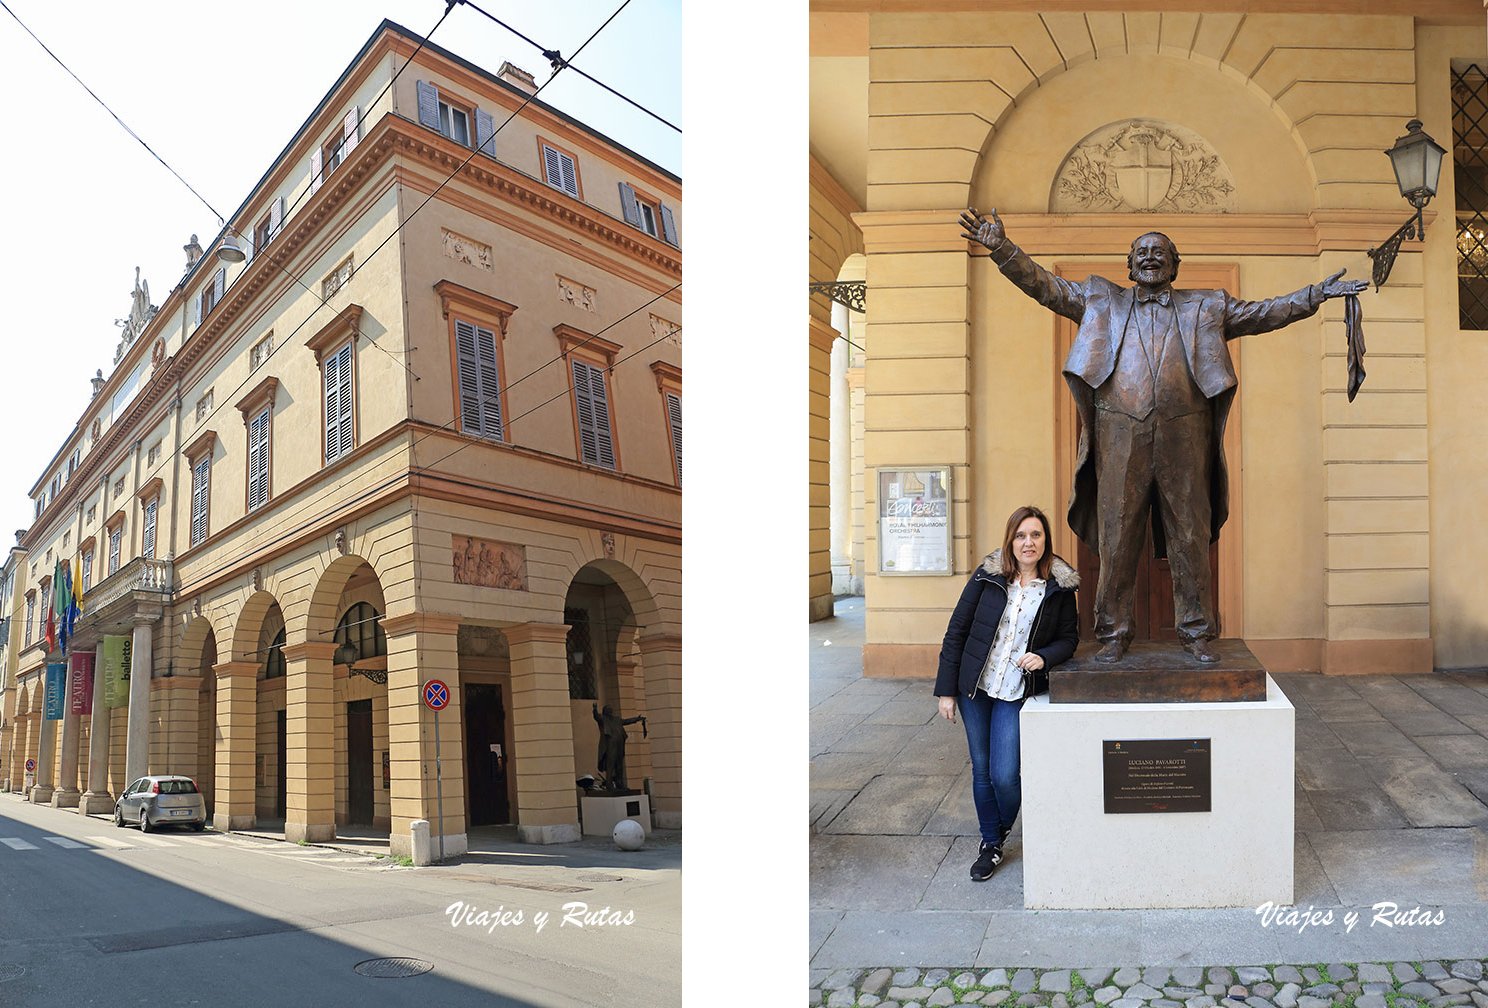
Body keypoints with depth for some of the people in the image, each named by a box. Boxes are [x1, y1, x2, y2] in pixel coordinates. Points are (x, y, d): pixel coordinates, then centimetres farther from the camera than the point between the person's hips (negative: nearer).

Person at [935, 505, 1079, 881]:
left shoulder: (1060, 587, -3)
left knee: (1004, 775, -8)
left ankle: (1001, 832, 24)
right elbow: (956, 630, 0)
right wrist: (946, 689, -2)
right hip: (975, 687, 2)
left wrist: (1044, 657, -15)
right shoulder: (988, 575, -4)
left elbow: (1069, 638, 8)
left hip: (1018, 693, -1)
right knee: (981, 771, 10)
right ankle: (990, 845, 29)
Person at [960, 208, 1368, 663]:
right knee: (1116, 537, 1)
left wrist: (1316, 295, 8)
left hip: (1184, 434, 1)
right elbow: (1044, 285, 10)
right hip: (1120, 435, -1)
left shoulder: (1205, 306, 18)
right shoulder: (1102, 301, 16)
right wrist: (1001, 247, -1)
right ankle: (1114, 634, 9)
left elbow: (1261, 313, 17)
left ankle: (1197, 633, 13)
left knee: (1191, 537, 3)